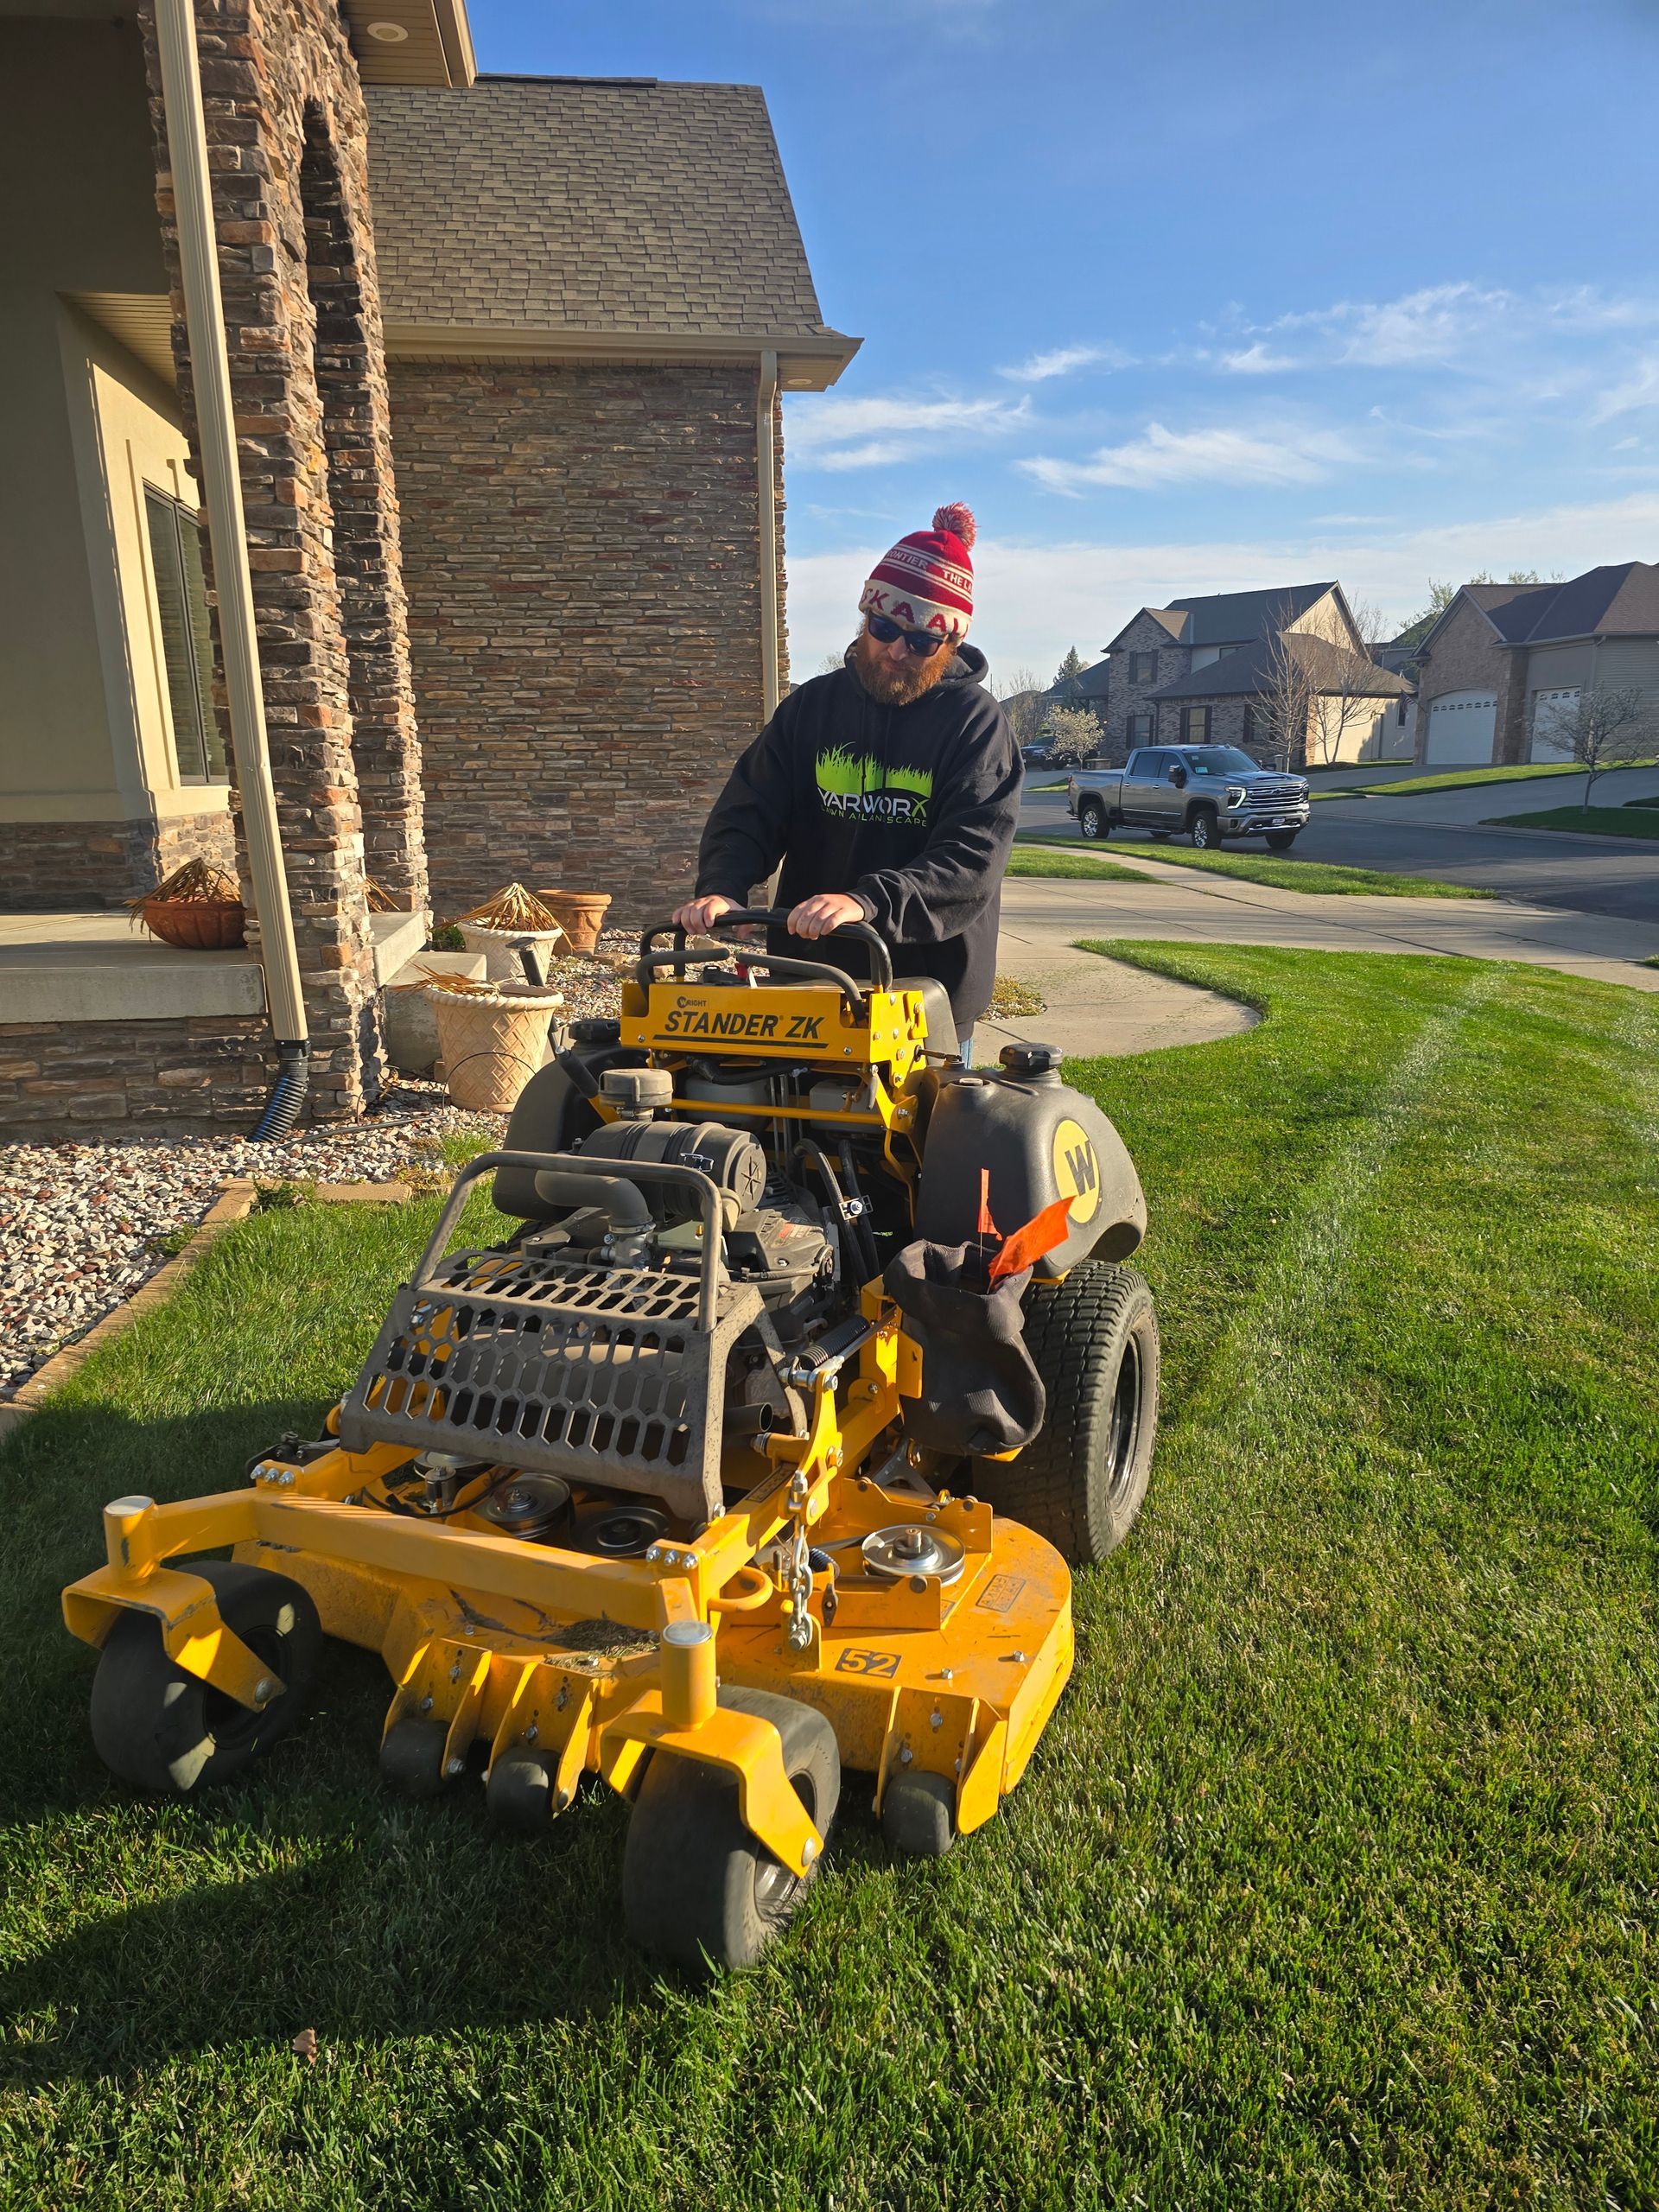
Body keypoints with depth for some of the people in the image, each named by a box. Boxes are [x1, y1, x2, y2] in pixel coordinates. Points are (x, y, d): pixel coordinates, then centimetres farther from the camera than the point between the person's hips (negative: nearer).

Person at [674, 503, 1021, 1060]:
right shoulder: (814, 704, 6)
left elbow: (973, 858, -20)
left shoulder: (977, 721, -7)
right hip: (808, 981, 3)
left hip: (929, 993, -3)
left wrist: (867, 901, -36)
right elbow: (750, 810, 2)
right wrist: (722, 888, -19)